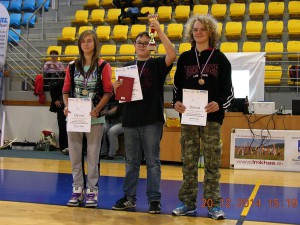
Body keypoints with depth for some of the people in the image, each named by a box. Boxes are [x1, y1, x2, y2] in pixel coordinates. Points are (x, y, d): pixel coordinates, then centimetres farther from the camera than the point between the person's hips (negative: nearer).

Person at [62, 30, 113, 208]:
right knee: (75, 155, 7)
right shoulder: (73, 66, 9)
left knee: (93, 156, 2)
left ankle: (92, 191, 12)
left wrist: (97, 109, -18)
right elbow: (66, 90, 10)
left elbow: (108, 92, -4)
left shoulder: (103, 66, -1)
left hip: (94, 118, -3)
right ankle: (78, 190, 17)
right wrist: (67, 106, -9)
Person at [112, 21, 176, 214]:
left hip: (152, 120, -3)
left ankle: (154, 199, 9)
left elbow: (172, 55, -18)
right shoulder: (128, 67, 12)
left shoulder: (157, 64, 2)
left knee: (152, 162, 2)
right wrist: (116, 87, -9)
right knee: (132, 162, 11)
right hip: (131, 120, 4)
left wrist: (159, 31, -19)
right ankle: (129, 197, 19)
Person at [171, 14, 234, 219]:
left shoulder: (220, 58, 4)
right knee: (189, 162, 6)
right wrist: (176, 102, -9)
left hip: (212, 117, -2)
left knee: (212, 162, 1)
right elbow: (177, 85, 11)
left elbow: (228, 89, 1)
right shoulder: (185, 58, 10)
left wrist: (219, 104, -18)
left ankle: (213, 204, 10)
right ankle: (188, 203, 15)